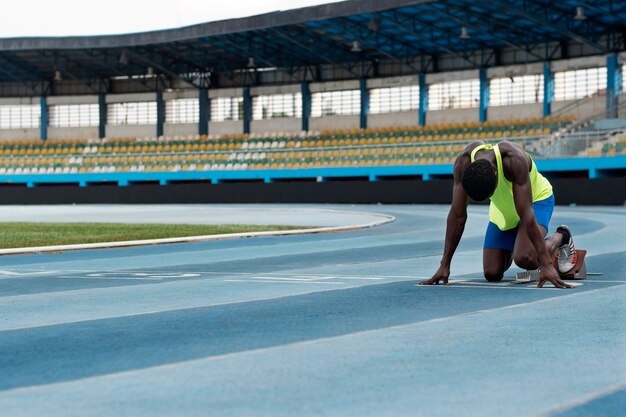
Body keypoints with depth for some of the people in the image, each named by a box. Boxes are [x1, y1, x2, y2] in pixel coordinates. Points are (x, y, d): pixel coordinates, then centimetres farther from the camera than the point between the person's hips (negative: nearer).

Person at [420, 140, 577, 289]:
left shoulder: (514, 159, -40)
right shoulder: (463, 162, -29)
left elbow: (526, 214, -41)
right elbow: (457, 215, -24)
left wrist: (547, 264, -44)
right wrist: (444, 265, -25)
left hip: (536, 198, -4)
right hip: (502, 209, 4)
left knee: (525, 259, -29)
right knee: (492, 273, -2)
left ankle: (560, 236, 2)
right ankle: (510, 250, 32)